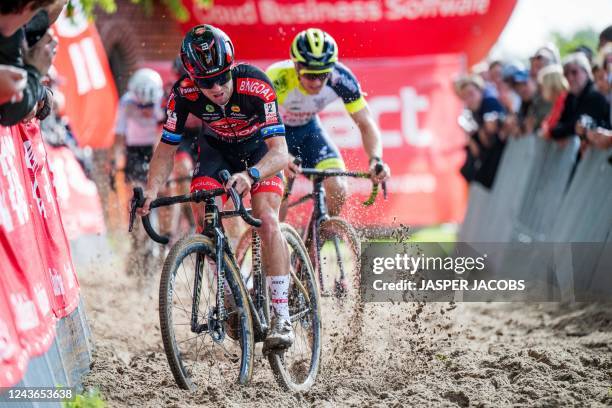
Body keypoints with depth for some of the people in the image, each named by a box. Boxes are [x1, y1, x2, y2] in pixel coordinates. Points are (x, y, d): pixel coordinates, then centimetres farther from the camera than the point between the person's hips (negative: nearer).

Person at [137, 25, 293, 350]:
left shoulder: (256, 86, -38)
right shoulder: (184, 93, -29)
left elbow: (280, 151, -42)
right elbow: (166, 149, -18)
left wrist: (250, 175, -61)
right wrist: (151, 191, -35)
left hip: (259, 149, -3)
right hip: (216, 149, 3)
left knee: (267, 223, -21)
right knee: (204, 218, -19)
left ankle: (281, 318, -17)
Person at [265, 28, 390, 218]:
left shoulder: (341, 79, -28)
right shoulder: (277, 78, -38)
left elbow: (366, 124, -21)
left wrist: (376, 159, -40)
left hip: (307, 127, 3)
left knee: (338, 190, -15)